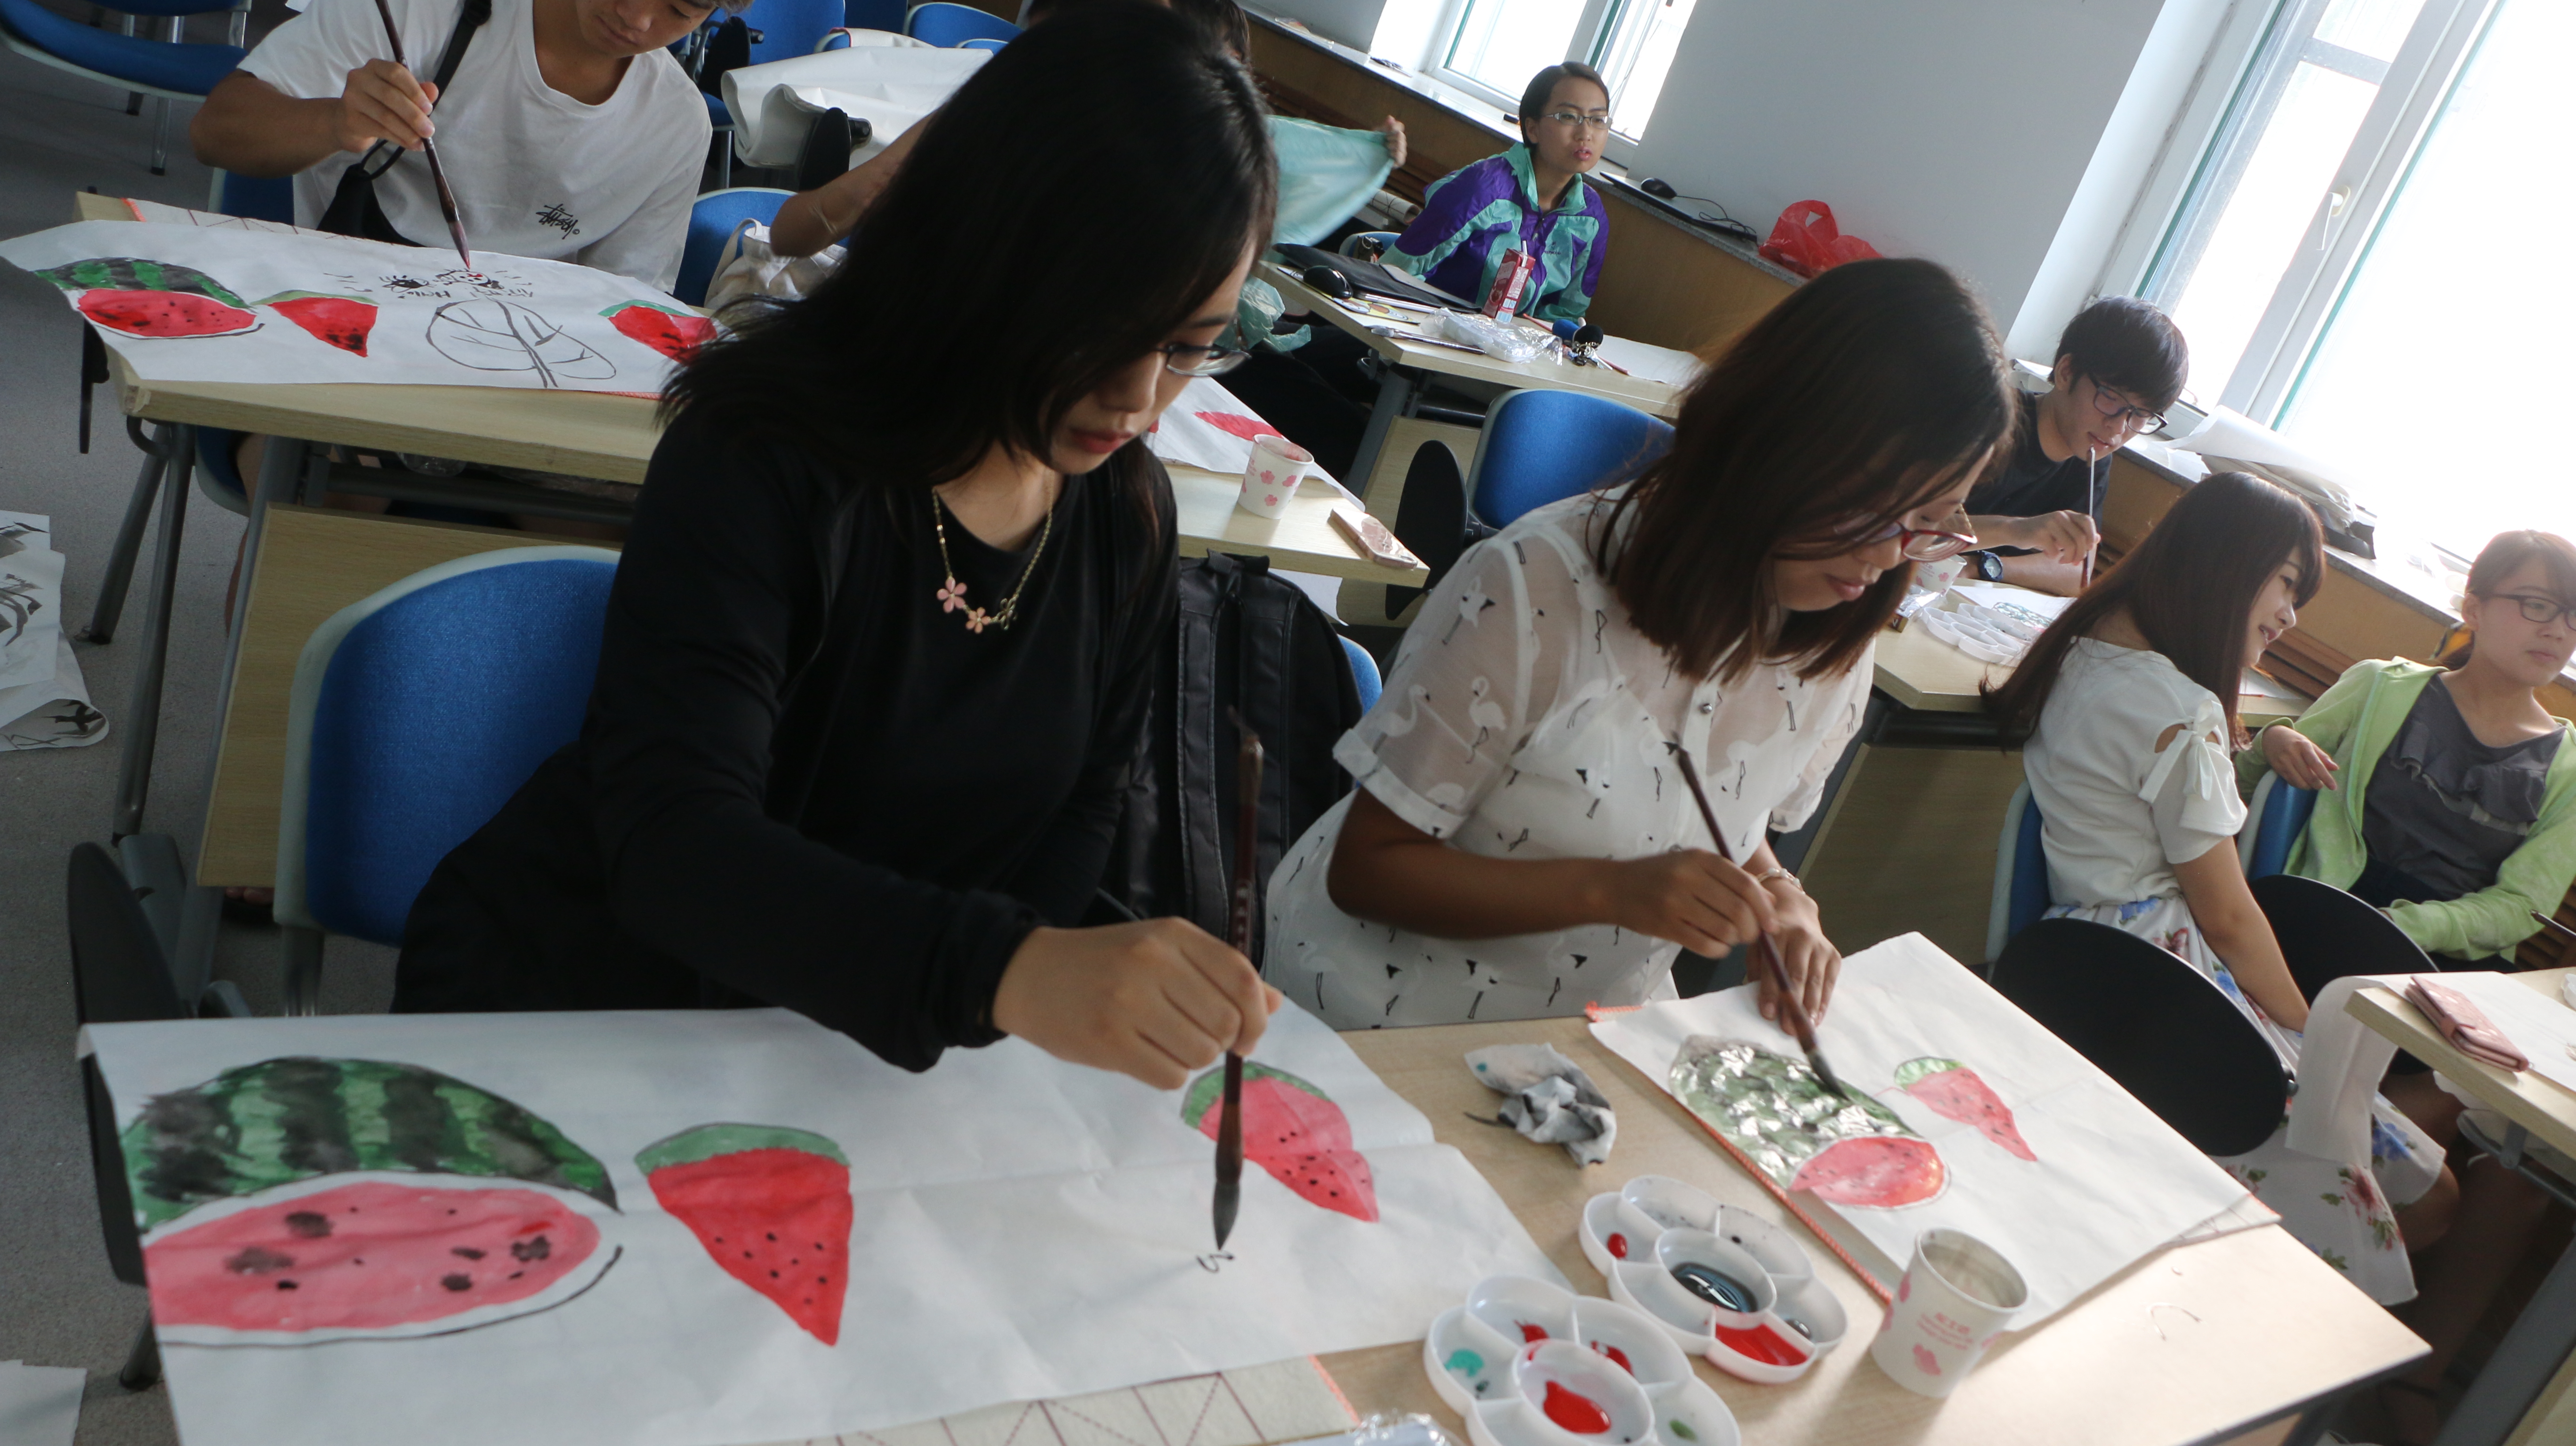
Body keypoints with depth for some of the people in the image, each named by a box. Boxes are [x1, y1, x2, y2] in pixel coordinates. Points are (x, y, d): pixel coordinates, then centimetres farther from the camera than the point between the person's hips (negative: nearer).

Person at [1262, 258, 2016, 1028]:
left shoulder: (1833, 648, -4)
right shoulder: (1538, 587, -24)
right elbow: (1365, 869, -17)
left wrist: (1780, 901, -11)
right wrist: (1613, 891, -30)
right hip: (1380, 1018, -4)